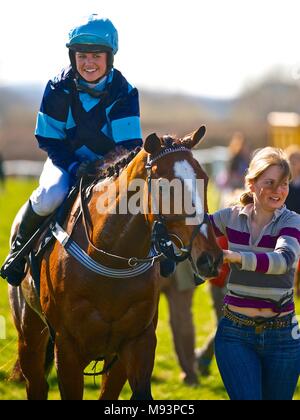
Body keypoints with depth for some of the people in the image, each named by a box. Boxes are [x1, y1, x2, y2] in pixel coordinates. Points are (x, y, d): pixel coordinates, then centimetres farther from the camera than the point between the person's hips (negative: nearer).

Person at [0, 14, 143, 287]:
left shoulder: (124, 93, -13)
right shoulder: (59, 89, -13)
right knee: (50, 198, -33)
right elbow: (50, 141, -8)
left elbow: (130, 145, -13)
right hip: (66, 160, -1)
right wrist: (74, 167, -23)